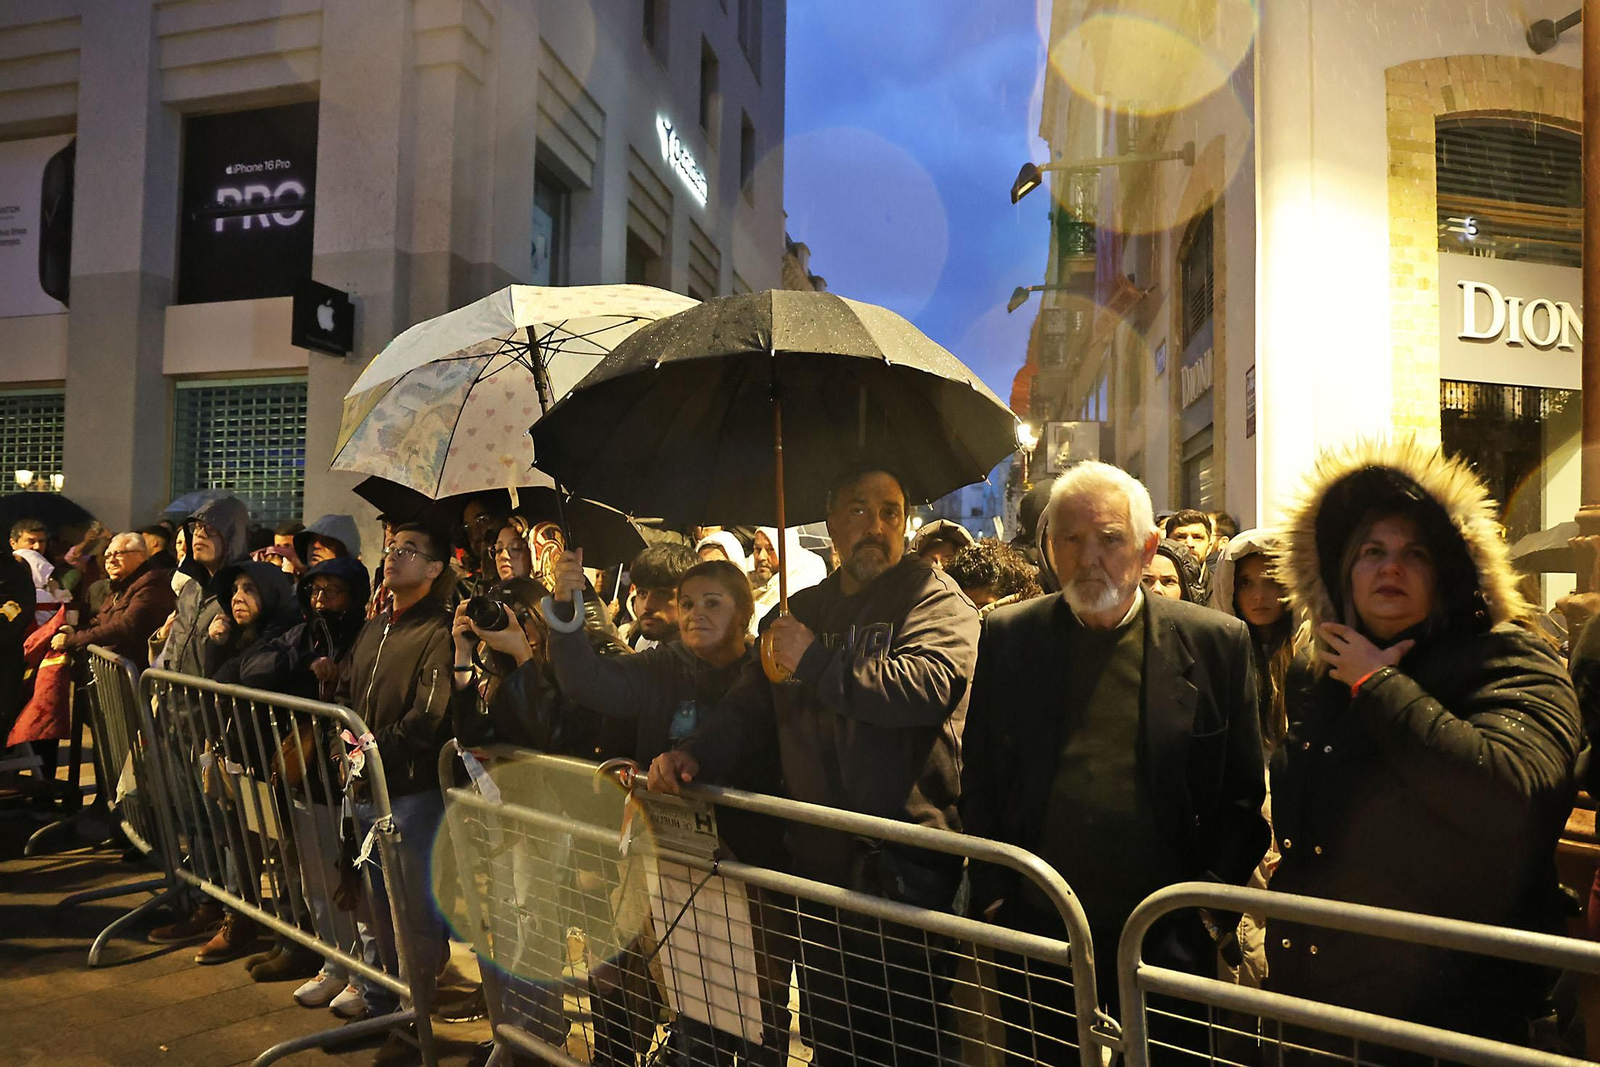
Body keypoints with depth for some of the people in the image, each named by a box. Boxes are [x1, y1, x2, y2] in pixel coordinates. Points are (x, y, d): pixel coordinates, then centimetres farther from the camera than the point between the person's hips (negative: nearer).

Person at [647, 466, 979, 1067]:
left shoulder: (934, 597, -5)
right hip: (818, 864, 6)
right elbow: (750, 707, 15)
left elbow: (929, 685, -23)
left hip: (908, 868, -5)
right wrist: (696, 753, -4)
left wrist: (816, 663, -16)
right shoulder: (799, 612, 14)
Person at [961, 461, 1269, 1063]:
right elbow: (979, 782, 3)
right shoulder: (1007, 639, -2)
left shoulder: (1217, 643, -4)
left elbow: (1242, 795, 1)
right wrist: (992, 896, -2)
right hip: (1037, 931, 1)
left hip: (1168, 939, -1)